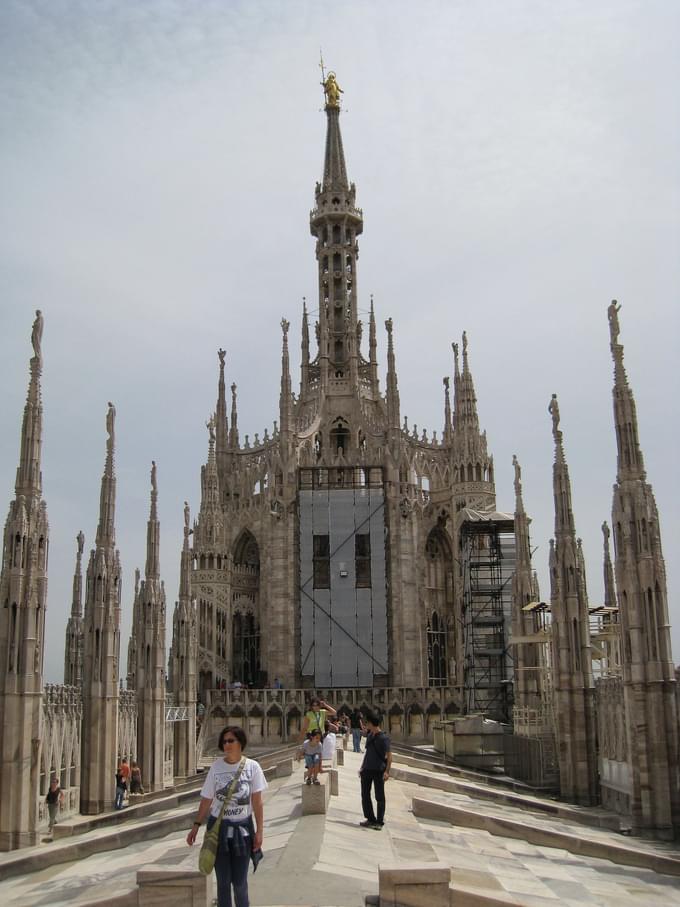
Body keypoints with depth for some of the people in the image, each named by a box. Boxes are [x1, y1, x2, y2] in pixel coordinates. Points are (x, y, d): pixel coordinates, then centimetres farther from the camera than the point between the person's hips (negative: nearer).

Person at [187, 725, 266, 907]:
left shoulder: (252, 767, -7)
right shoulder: (216, 766, -5)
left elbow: (257, 802, -5)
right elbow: (206, 800, 2)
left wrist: (259, 831, -8)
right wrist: (196, 826, 2)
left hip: (242, 828, -1)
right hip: (219, 827, 1)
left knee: (239, 882, 3)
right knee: (223, 880, 8)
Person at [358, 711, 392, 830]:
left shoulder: (383, 737, -13)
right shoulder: (369, 735, 10)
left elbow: (389, 756, -14)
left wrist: (387, 771, -21)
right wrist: (362, 767, 19)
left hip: (379, 771, -7)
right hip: (367, 770, 8)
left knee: (379, 797, 0)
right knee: (365, 795, 9)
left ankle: (380, 822, 7)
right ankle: (370, 819, 19)